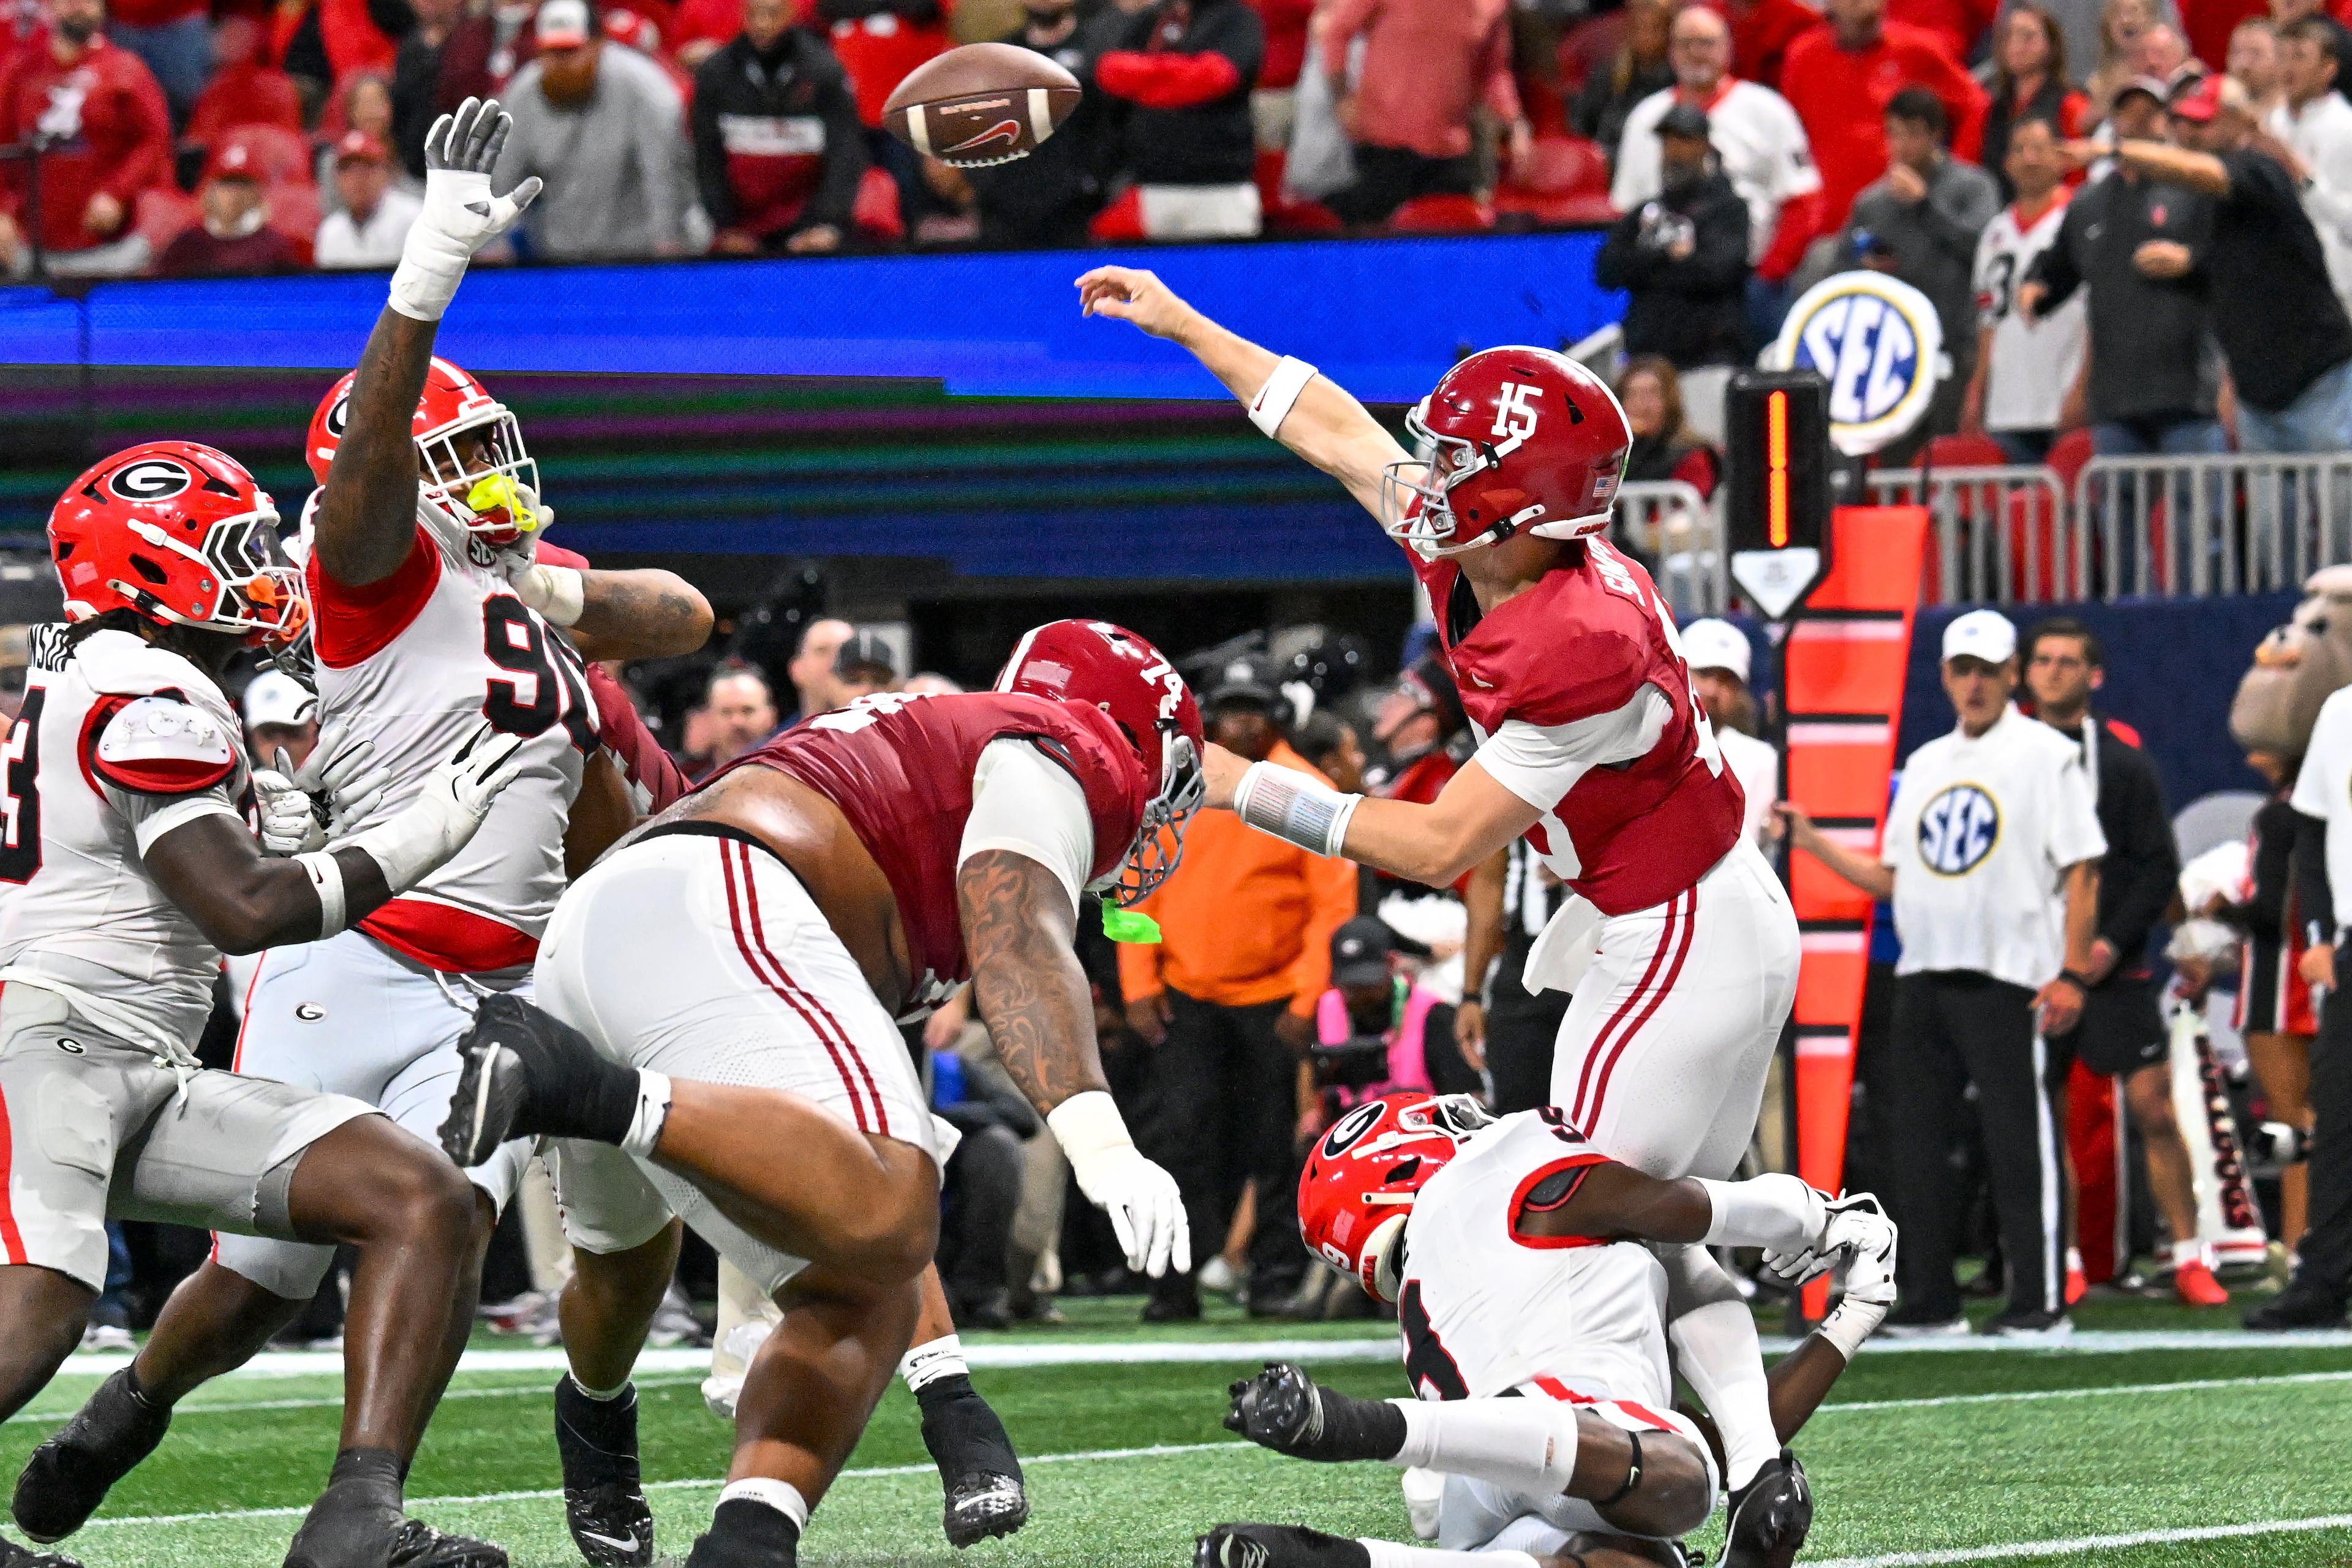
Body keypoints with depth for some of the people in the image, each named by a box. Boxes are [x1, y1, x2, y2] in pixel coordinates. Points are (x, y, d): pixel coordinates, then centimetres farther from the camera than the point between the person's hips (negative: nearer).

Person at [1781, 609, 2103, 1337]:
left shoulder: (2047, 754, 0)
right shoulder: (1926, 765, 19)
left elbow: (2081, 869, -6)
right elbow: (1892, 877, 20)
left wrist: (2073, 973, -14)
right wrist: (1812, 842, 9)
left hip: (2008, 977, -7)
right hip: (1924, 976, 7)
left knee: (2020, 1139, -8)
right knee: (1918, 1137, 5)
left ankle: (2041, 1299, -5)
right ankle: (1931, 1299, 11)